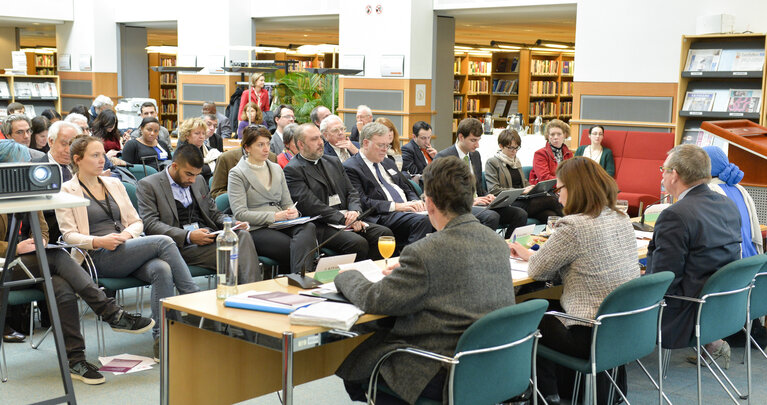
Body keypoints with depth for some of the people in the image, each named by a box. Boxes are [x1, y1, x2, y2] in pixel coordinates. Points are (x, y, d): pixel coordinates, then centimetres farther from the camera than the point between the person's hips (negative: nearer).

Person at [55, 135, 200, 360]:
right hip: (99, 258, -5)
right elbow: (69, 235, -1)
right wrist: (98, 241, -19)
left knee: (162, 270, -31)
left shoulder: (114, 184, 23)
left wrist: (128, 233, -4)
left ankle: (162, 337, -33)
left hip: (129, 251, 5)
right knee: (163, 241, -27)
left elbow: (137, 222, 20)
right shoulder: (67, 191, 8)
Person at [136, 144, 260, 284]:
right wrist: (188, 236, -21)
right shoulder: (148, 185, 2)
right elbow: (150, 225, -9)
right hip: (180, 245, -6)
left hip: (208, 235, 6)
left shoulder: (199, 181, 21)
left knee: (243, 235, -27)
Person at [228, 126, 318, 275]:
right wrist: (274, 216, -15)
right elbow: (240, 214, -8)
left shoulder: (276, 169, 20)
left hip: (281, 224, 6)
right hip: (256, 229, -5)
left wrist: (292, 211, -4)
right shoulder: (237, 174, 1)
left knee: (308, 228, -30)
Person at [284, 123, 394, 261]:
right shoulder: (293, 170, -3)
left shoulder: (333, 162, 21)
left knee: (385, 233, -16)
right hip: (321, 226, -7)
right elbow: (309, 205, -13)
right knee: (359, 243, -31)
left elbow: (352, 192, 18)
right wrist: (343, 218, -17)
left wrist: (355, 212, -6)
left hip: (348, 220, 7)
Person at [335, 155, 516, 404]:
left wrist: (346, 276, 8)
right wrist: (406, 271, 22)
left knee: (352, 370, 7)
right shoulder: (497, 243, 1)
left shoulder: (425, 253, -22)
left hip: (446, 377, -8)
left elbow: (374, 301, -12)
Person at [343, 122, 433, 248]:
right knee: (422, 221, -32)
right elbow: (362, 202, -12)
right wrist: (396, 206, -18)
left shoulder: (388, 163, 24)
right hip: (384, 216, -8)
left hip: (407, 209, 8)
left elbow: (407, 188, 27)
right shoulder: (350, 168, -1)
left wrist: (416, 202, 3)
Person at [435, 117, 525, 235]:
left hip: (477, 203, 8)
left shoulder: (475, 155, 18)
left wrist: (486, 196, 2)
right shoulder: (443, 157, -6)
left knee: (520, 214, -12)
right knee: (492, 216, -35)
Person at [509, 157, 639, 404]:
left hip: (594, 337, -8)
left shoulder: (572, 227, -20)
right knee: (550, 307, 28)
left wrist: (530, 256, 14)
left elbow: (538, 271, -9)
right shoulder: (622, 219, 5)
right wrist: (532, 254, 18)